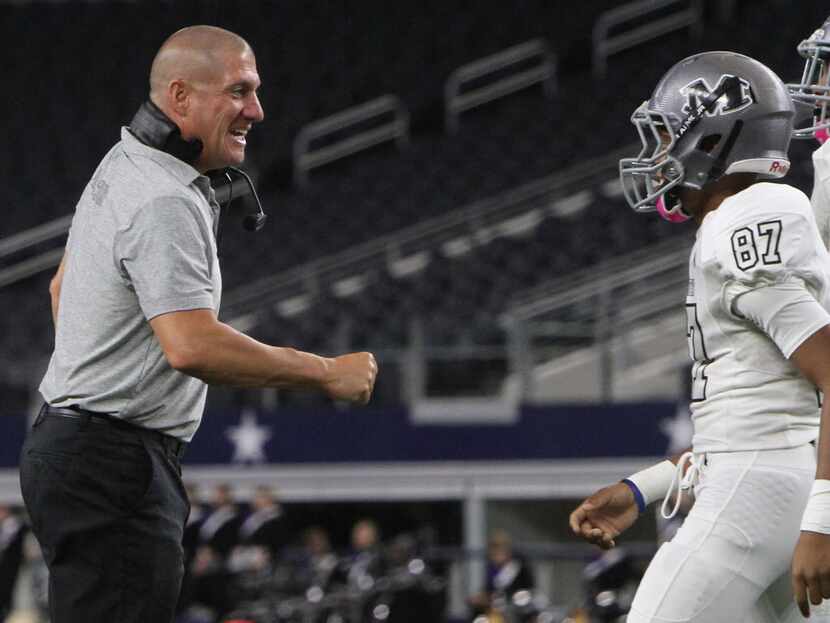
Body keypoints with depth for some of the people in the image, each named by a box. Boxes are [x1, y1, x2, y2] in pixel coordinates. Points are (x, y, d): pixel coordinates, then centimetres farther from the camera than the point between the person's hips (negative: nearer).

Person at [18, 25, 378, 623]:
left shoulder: (122, 167, 15)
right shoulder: (166, 203, -19)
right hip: (116, 464, -11)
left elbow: (63, 288, 27)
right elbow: (193, 345, -29)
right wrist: (326, 373, -21)